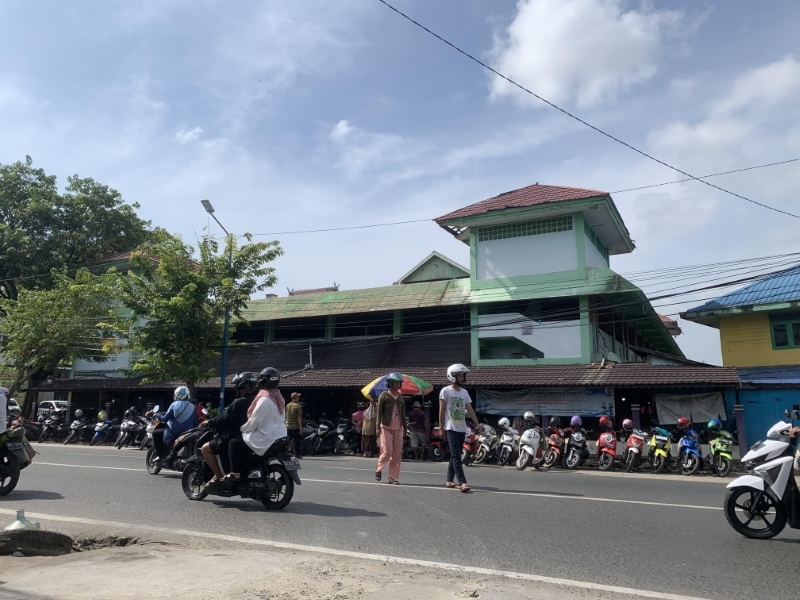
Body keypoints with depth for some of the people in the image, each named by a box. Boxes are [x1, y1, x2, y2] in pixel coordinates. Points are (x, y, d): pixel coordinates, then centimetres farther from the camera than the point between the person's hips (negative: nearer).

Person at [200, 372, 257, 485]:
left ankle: (219, 476, -5)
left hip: (235, 439, -9)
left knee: (206, 448, -2)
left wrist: (209, 423, -1)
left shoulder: (239, 402, -17)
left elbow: (225, 418, -16)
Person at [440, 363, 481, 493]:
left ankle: (449, 480, 21)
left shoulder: (464, 392, 12)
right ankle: (462, 482, -17)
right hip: (451, 429, -6)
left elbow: (470, 410, 8)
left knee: (454, 456, 12)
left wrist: (477, 424, -1)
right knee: (456, 456, -12)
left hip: (462, 429, 6)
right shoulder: (446, 391, -5)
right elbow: (442, 410, -5)